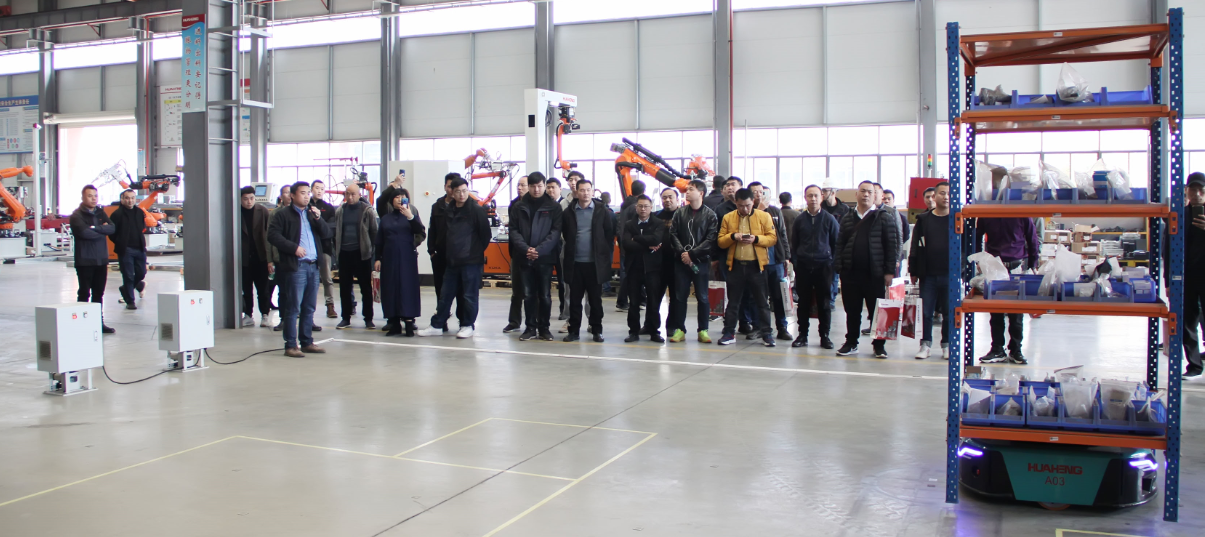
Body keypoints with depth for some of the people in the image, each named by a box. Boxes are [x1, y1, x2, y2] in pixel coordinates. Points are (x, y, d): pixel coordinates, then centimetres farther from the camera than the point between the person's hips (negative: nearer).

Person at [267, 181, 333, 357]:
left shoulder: (312, 214, 18)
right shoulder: (283, 214, 0)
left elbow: (327, 234, 12)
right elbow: (273, 235, -10)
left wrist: (318, 218, -3)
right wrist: (293, 247, -15)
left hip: (313, 266, 6)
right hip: (296, 267, -6)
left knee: (309, 308, 11)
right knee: (293, 308, -5)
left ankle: (307, 343, 19)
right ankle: (290, 346, -1)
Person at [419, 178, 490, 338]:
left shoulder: (476, 209, -8)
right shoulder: (449, 210, 10)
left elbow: (485, 233, -5)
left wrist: (477, 251, 2)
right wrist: (447, 251, 15)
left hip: (471, 261, -6)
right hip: (452, 260, 6)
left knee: (469, 295, 2)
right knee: (446, 294, 11)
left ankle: (467, 325, 13)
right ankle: (438, 325, 17)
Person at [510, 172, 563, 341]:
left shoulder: (554, 206, 1)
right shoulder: (520, 206, 7)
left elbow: (556, 231, -6)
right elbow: (514, 230, 2)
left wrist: (540, 250, -17)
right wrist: (525, 248, -15)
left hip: (545, 258, -2)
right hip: (525, 258, 2)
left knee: (545, 295, 5)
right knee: (528, 295, 7)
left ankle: (544, 327, 15)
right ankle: (530, 327, 16)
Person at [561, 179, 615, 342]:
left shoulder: (603, 211, -2)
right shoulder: (568, 212, 3)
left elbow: (610, 234, 1)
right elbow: (565, 235, 12)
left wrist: (607, 255, -1)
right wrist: (570, 251, 7)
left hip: (595, 263, -1)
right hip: (575, 263, 1)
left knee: (595, 299, 6)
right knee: (574, 299, 7)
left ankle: (597, 330, 16)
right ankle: (574, 330, 15)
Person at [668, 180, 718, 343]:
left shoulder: (710, 215, -1)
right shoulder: (680, 212, 9)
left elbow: (711, 239, -8)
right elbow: (673, 234, 4)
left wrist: (692, 254, -13)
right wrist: (681, 252, -11)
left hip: (701, 261, -2)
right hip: (681, 261, 3)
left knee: (702, 297, 2)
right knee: (679, 296, 4)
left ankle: (703, 330, 11)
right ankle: (679, 330, 11)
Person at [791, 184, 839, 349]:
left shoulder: (829, 219, 0)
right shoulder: (800, 219, 6)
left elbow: (836, 243, 4)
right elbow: (794, 243, 12)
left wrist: (832, 262, 0)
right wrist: (798, 259, 4)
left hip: (823, 266, -1)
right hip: (803, 266, 2)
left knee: (824, 303, 2)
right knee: (803, 302, 5)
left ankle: (824, 335, 11)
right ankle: (802, 334, 12)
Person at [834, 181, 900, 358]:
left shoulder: (884, 218, 3)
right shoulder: (847, 219, 13)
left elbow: (892, 246, -2)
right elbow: (840, 244, 11)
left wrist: (889, 271, -8)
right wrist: (839, 267, 1)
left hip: (875, 274, -3)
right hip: (850, 273, 3)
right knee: (852, 311, 9)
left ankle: (879, 345, 13)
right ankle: (851, 343, 19)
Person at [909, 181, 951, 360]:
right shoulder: (924, 219, 6)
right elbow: (916, 247, 6)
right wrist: (913, 271, 2)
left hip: (950, 275, -1)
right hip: (928, 275, 1)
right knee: (926, 311, 3)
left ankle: (947, 344, 17)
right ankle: (926, 343, 14)